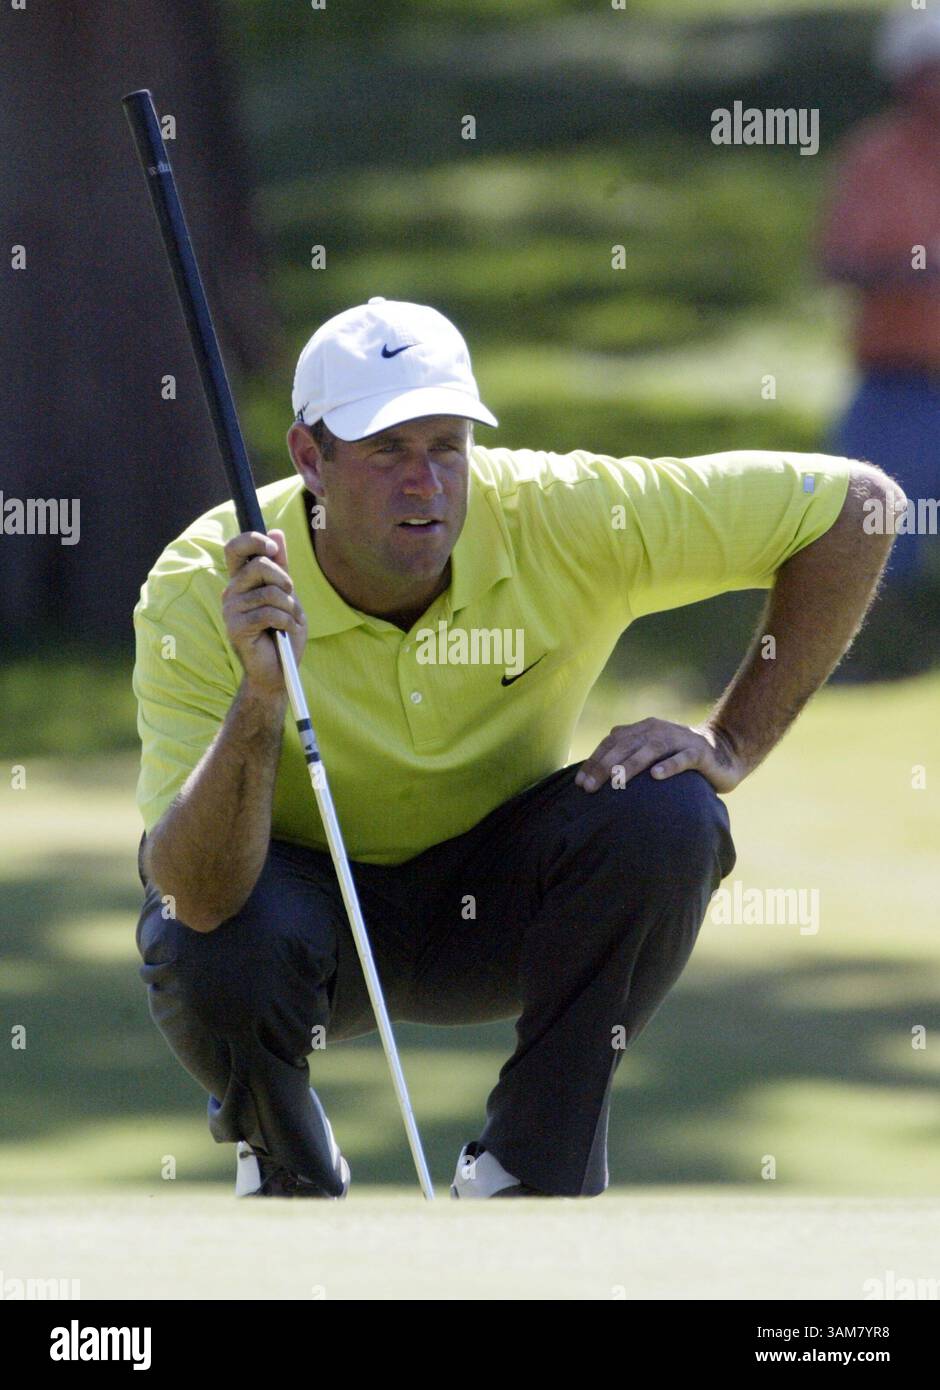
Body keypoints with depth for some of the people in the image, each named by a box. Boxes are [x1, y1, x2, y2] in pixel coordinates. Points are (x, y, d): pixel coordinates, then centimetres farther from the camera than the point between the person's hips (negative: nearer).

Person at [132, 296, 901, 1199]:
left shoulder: (554, 517, -22)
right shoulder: (202, 591, -27)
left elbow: (854, 502, -15)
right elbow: (195, 897, -36)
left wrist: (732, 745, -18)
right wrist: (258, 704, -51)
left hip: (494, 912, 2)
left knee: (662, 815, -28)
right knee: (212, 956, -36)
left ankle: (529, 1170, -10)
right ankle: (286, 1169, 1)